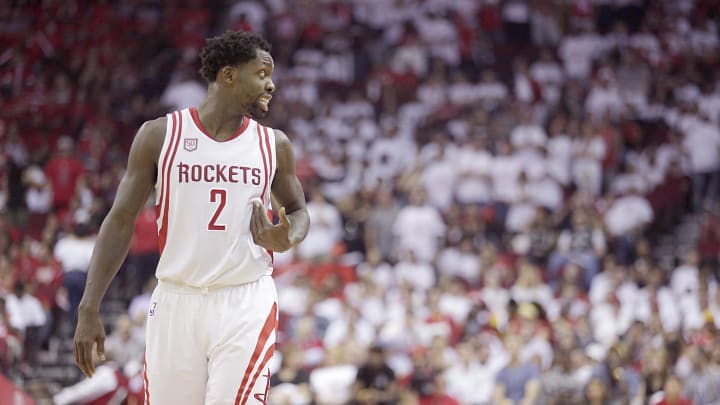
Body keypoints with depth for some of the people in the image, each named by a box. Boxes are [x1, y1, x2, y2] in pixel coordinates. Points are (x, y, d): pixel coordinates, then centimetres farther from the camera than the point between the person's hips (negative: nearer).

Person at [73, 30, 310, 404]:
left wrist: (286, 240, -5)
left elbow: (297, 211, 21)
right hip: (175, 301, 0)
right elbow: (121, 221, 2)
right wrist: (89, 309, -4)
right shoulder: (159, 135, 1)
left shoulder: (273, 145, 6)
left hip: (245, 304, 0)